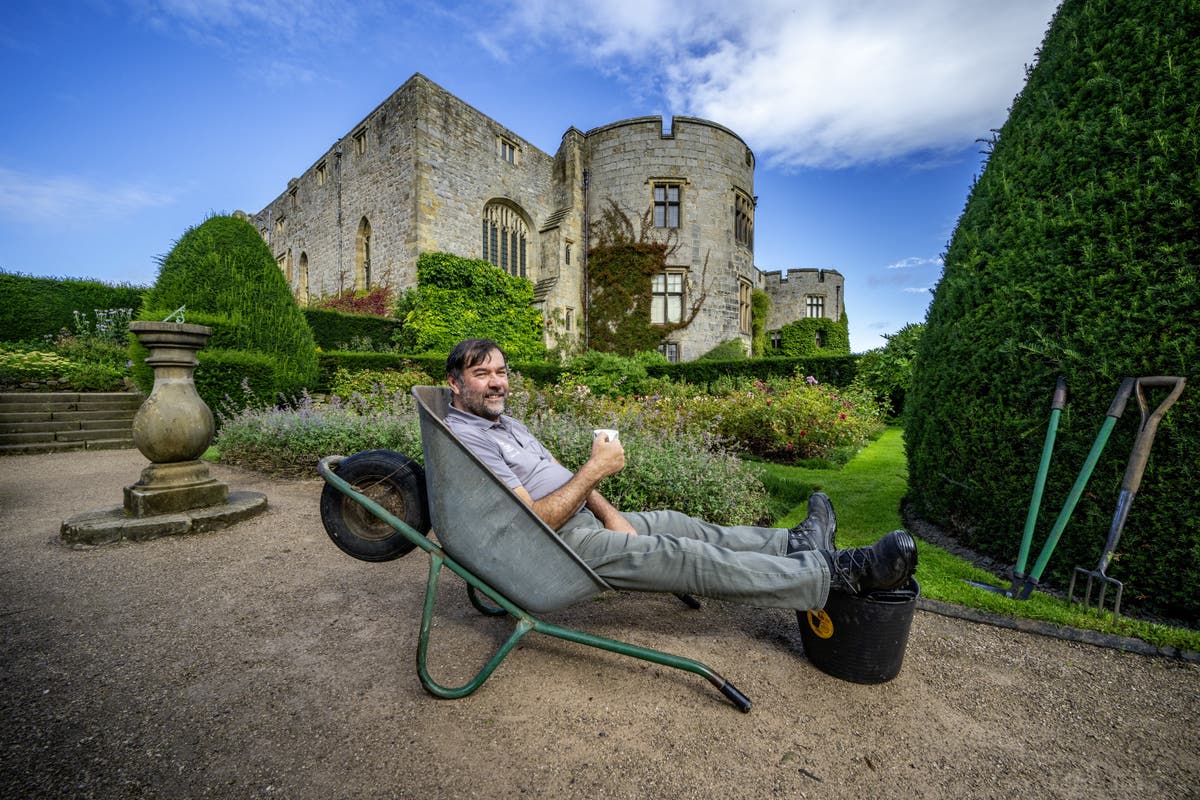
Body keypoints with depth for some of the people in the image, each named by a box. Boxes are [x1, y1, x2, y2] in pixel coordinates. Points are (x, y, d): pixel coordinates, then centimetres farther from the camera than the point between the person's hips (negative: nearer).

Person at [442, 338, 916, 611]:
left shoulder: (507, 424, 14)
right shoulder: (464, 438, -18)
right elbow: (536, 520, -24)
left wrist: (610, 514, 1)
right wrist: (595, 469, -21)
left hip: (584, 518, 9)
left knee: (682, 526, 9)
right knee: (687, 556, -14)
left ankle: (797, 543, 24)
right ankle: (843, 572, -5)